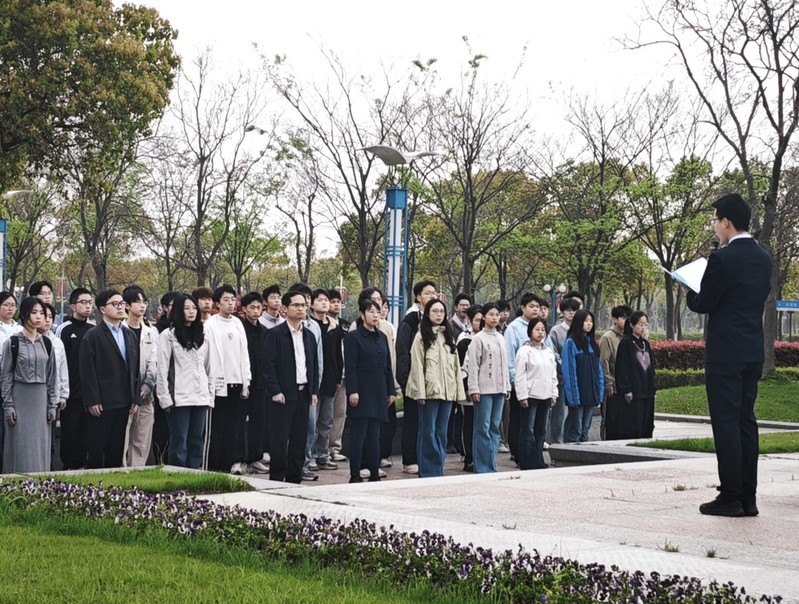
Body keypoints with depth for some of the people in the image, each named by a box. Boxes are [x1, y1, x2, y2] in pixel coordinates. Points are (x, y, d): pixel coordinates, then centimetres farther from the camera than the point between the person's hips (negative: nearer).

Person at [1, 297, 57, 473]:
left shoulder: (46, 343, 8)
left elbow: (51, 376, 12)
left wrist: (52, 405, 7)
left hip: (41, 399, 4)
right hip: (20, 398, -4)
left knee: (40, 447, 5)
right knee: (21, 448, -2)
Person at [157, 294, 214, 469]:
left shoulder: (203, 336, 14)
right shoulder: (168, 335, -1)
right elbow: (162, 369, -4)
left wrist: (211, 395, 9)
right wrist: (165, 398, -9)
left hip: (201, 398, 5)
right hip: (179, 398, -5)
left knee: (197, 441, 6)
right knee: (179, 442, -3)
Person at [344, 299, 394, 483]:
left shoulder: (382, 337, 14)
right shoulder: (353, 337, -4)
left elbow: (388, 366, 16)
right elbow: (350, 367, -10)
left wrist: (391, 391, 11)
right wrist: (352, 391, -17)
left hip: (379, 393, 6)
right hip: (361, 392, -6)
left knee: (374, 435, 9)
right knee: (358, 435, -4)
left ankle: (374, 474, 13)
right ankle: (355, 476, -1)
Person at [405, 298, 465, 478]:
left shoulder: (448, 337, 16)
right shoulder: (421, 337, -1)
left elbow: (456, 365, 15)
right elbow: (417, 366, -7)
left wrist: (459, 391, 8)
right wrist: (420, 392, -14)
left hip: (447, 391, 5)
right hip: (429, 391, -5)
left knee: (442, 432, 8)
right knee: (428, 432, -2)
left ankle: (438, 469, 14)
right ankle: (428, 472, 2)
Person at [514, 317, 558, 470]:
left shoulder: (549, 352, 15)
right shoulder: (525, 351, -6)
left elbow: (553, 374, 19)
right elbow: (520, 376, -10)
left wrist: (553, 394, 12)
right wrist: (522, 396, -14)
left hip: (545, 396, 7)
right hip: (530, 396, -7)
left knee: (541, 431, 10)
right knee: (528, 431, -5)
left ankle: (539, 462, 16)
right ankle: (527, 463, -2)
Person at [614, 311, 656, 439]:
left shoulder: (645, 343, 14)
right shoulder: (626, 342, -6)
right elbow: (622, 367, -11)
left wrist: (652, 389, 12)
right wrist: (626, 390, -16)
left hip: (646, 392, 7)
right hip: (633, 393, -7)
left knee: (646, 426, 6)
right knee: (633, 428, -7)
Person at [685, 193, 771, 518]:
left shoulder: (722, 258, -15)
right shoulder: (763, 258, 9)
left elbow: (703, 304, -10)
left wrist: (689, 294, 12)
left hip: (725, 354, -7)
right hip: (754, 353, 8)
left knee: (726, 423, -3)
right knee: (746, 421, 11)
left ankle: (730, 497, -2)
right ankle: (748, 497, 13)